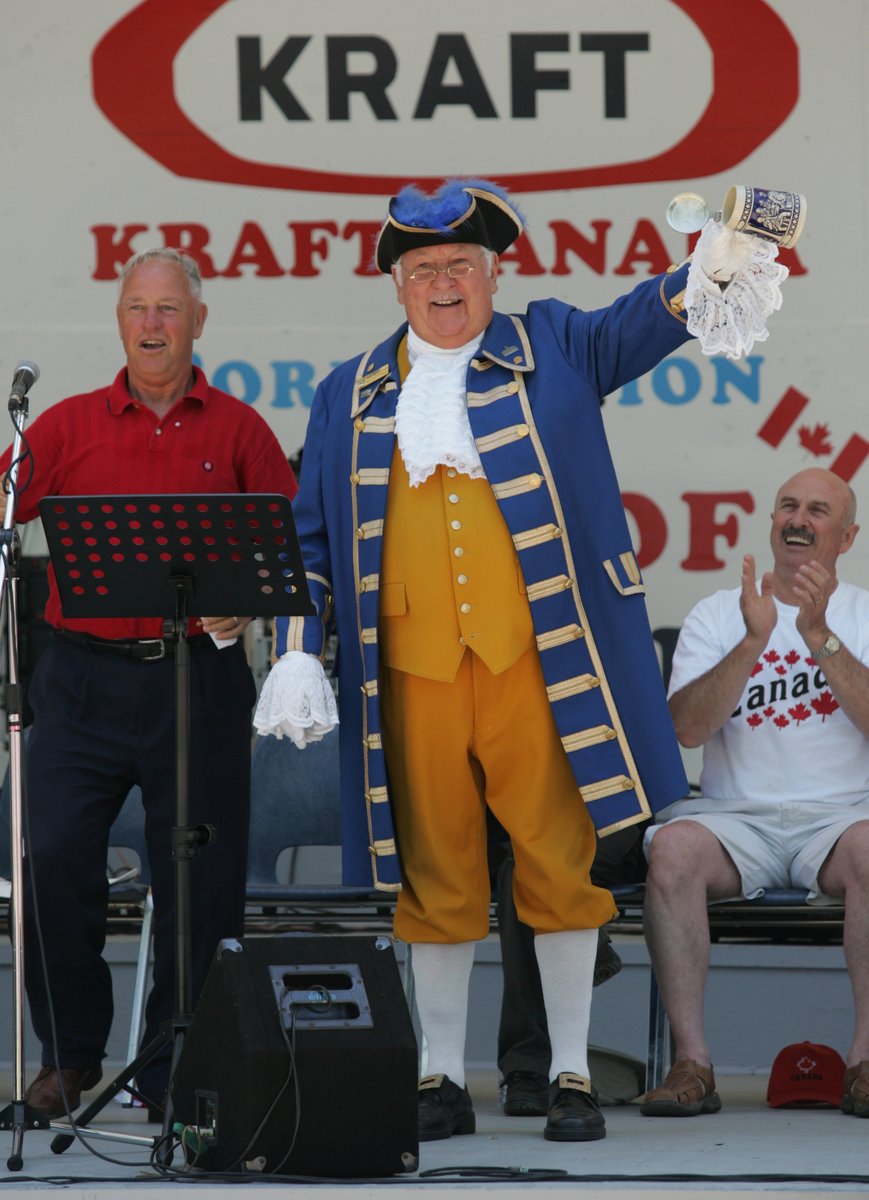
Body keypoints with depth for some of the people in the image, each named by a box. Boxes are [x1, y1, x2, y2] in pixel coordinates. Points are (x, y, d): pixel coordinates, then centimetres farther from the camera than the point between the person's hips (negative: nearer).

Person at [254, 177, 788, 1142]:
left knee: (559, 864, -1)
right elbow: (311, 539, 16)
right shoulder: (349, 397, 15)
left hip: (535, 662, -2)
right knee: (433, 876, 6)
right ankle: (441, 1081, 13)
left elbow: (631, 327, -9)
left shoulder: (550, 349, 9)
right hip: (411, 669, 2)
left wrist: (700, 279, -30)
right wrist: (297, 650, 4)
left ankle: (570, 1075, 7)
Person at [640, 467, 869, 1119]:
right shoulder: (716, 615, 13)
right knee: (673, 847, -33)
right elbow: (688, 727, -3)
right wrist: (755, 640, -14)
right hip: (736, 816, 1)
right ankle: (692, 1060, -28)